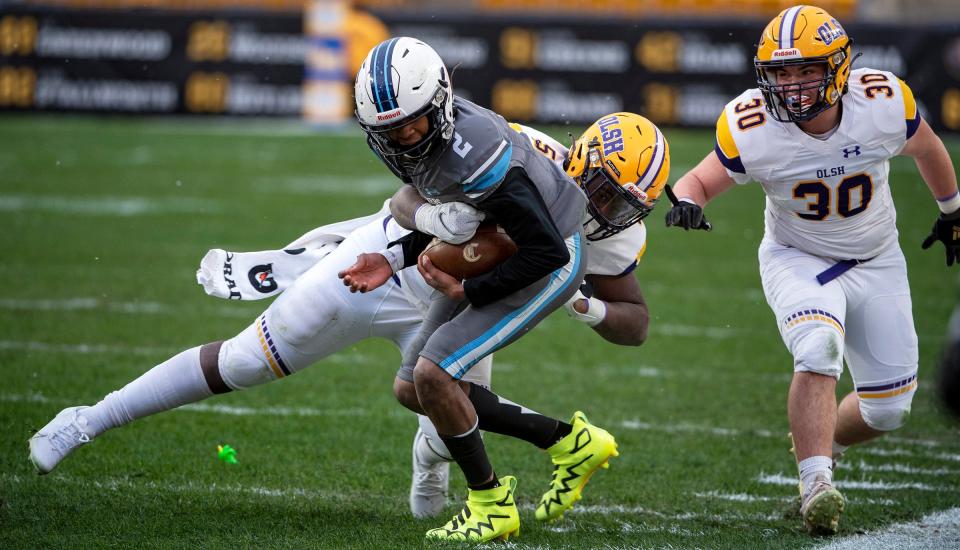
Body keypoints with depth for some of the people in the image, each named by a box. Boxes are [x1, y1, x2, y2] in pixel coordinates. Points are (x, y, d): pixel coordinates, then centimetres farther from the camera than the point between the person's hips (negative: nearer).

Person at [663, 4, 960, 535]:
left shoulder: (884, 103, -23)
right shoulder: (753, 129, -25)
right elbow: (701, 179, -9)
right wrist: (686, 201, -34)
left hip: (876, 263, 2)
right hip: (798, 259, -2)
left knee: (887, 408, 4)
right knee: (819, 350, -32)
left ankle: (819, 443, 35)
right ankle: (816, 484, -27)